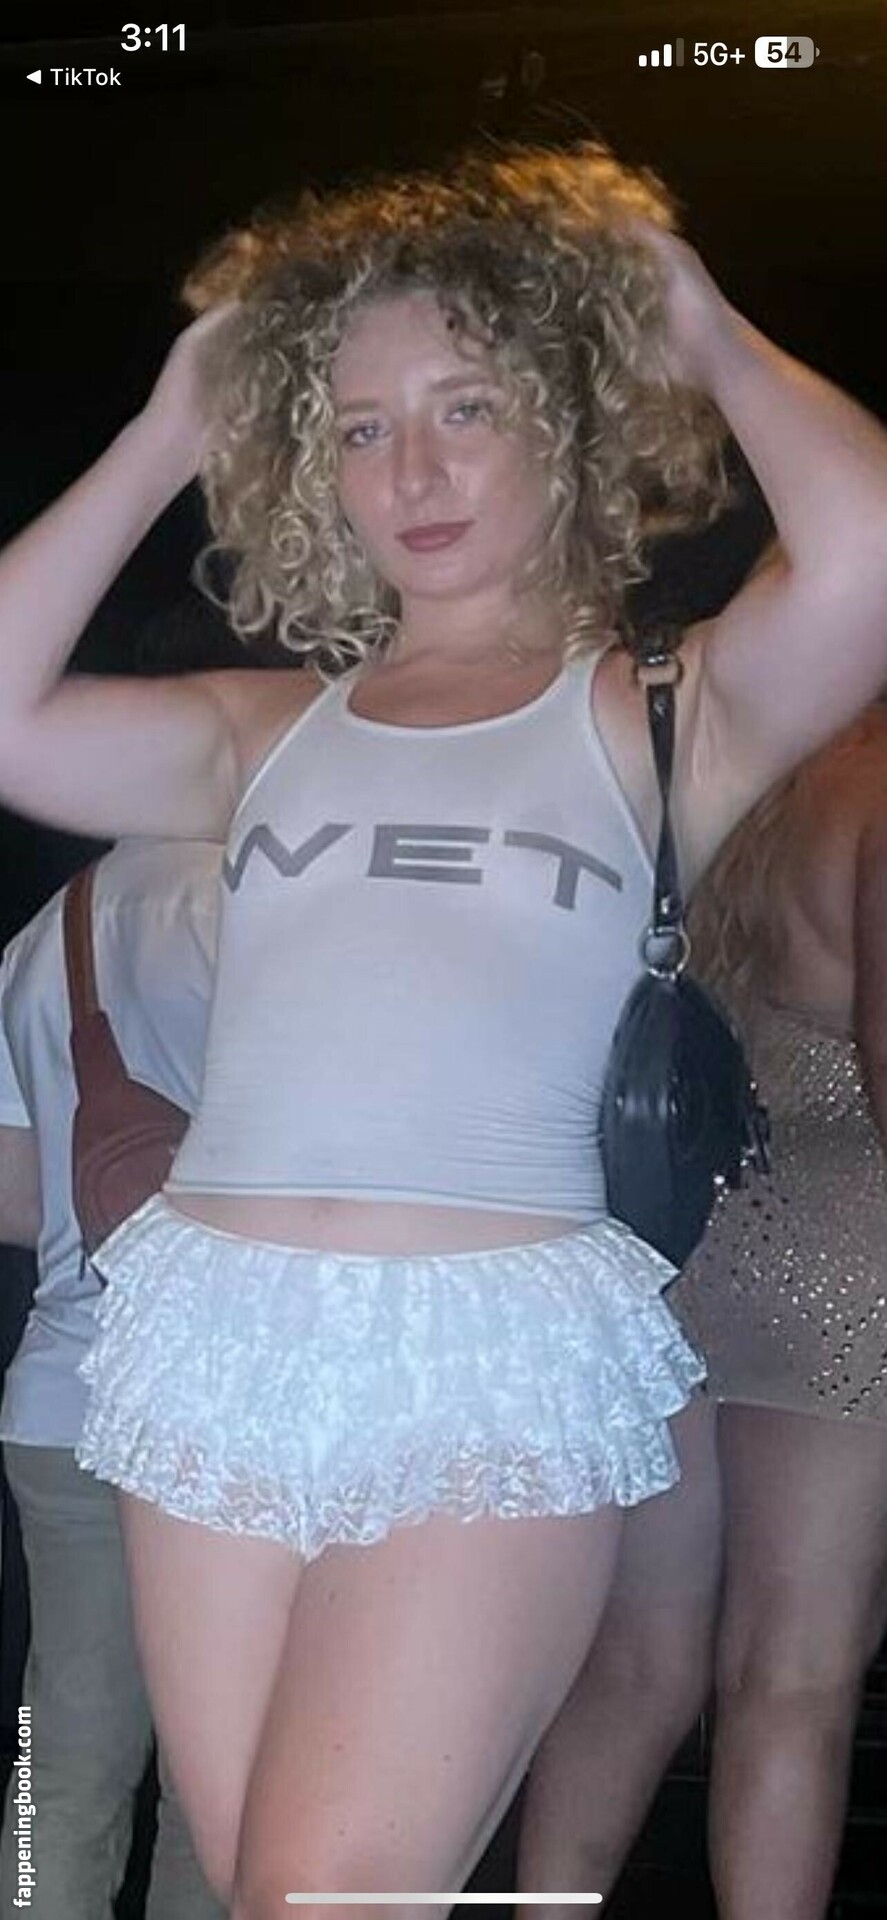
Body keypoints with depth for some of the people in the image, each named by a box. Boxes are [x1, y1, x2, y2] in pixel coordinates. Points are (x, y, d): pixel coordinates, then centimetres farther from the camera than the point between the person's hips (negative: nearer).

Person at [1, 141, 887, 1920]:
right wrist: (166, 436, 12)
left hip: (496, 1353, -4)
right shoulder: (269, 730, 17)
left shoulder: (653, 717, 7)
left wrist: (706, 336, 5)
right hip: (215, 1340, 4)